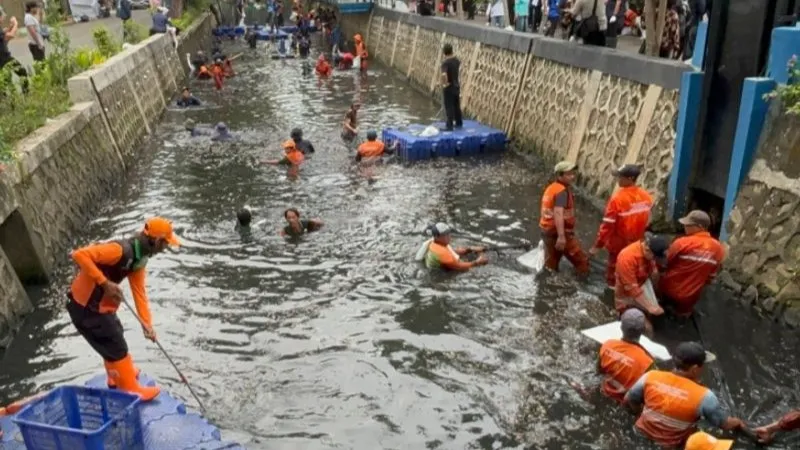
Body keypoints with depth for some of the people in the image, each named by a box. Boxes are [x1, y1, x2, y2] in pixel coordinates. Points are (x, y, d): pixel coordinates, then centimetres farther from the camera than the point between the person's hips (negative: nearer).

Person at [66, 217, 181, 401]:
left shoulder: (140, 258, 2)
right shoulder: (121, 250, -28)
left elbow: (139, 291, 4)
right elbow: (79, 255, -33)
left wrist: (147, 324, 0)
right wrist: (104, 283, -32)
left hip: (101, 304, 10)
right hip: (85, 306, -10)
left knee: (114, 336, 26)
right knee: (116, 345, 1)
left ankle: (117, 377, 46)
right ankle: (131, 389, 16)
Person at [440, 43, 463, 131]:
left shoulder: (445, 62, -22)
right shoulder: (456, 60, 2)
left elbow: (444, 75, -38)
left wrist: (445, 83, -21)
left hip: (449, 87, -7)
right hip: (456, 86, 7)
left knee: (449, 107, 0)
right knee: (457, 105, 18)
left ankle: (449, 126, 4)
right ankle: (459, 123, 29)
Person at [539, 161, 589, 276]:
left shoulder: (551, 188, 14)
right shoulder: (562, 191, -16)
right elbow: (558, 213, -29)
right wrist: (561, 236, -36)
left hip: (547, 230, 9)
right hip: (558, 232, -9)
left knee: (550, 264, 16)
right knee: (582, 261, -1)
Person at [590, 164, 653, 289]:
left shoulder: (618, 198, -24)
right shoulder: (646, 196, -4)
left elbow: (608, 224, -21)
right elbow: (646, 221, 8)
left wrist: (597, 245, -14)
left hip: (618, 245, -6)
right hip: (637, 245, 6)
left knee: (614, 278, 9)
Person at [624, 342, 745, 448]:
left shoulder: (651, 377, -16)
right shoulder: (703, 396, -23)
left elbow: (628, 400, 0)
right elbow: (726, 424, -6)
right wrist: (737, 423, 17)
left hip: (643, 434, 3)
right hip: (673, 445, -3)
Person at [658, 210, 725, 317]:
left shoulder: (682, 243, -25)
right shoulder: (718, 248, -10)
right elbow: (711, 275, 3)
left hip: (669, 289, -3)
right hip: (691, 296, 3)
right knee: (684, 311, 35)